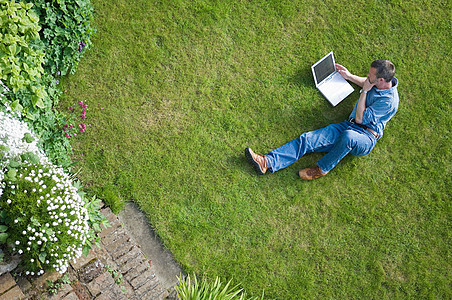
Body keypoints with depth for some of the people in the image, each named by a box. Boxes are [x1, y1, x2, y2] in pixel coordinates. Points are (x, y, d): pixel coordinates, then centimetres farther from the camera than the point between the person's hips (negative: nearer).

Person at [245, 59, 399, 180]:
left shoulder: (389, 100, -20)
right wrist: (349, 76, 33)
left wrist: (364, 91, -14)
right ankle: (268, 162, -25)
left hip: (366, 139, -7)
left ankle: (322, 169, -20)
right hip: (348, 126, 8)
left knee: (348, 136, -45)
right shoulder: (378, 83, 5)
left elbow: (360, 118, -17)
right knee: (308, 139, -14)